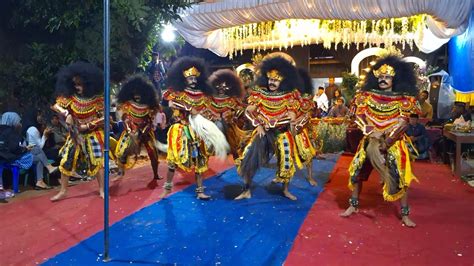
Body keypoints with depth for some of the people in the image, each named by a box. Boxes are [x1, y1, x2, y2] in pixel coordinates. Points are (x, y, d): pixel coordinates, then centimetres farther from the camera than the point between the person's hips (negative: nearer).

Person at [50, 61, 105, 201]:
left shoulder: (97, 98, -13)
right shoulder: (70, 96, -3)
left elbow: (104, 118, -12)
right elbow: (55, 106, -2)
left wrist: (87, 126, -17)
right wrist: (66, 114, -20)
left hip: (93, 134, -3)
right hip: (75, 134, 4)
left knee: (97, 161, -4)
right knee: (66, 161, 4)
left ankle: (102, 190, 10)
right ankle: (63, 191, 17)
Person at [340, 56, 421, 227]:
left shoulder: (403, 100, -2)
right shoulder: (368, 96, 3)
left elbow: (402, 124, -11)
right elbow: (359, 117, -3)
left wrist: (386, 142, -20)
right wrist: (373, 132, -18)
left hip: (394, 144, -2)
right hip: (370, 141, 2)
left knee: (399, 176, -2)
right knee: (357, 171, 3)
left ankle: (405, 214, 12)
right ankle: (353, 205, 20)